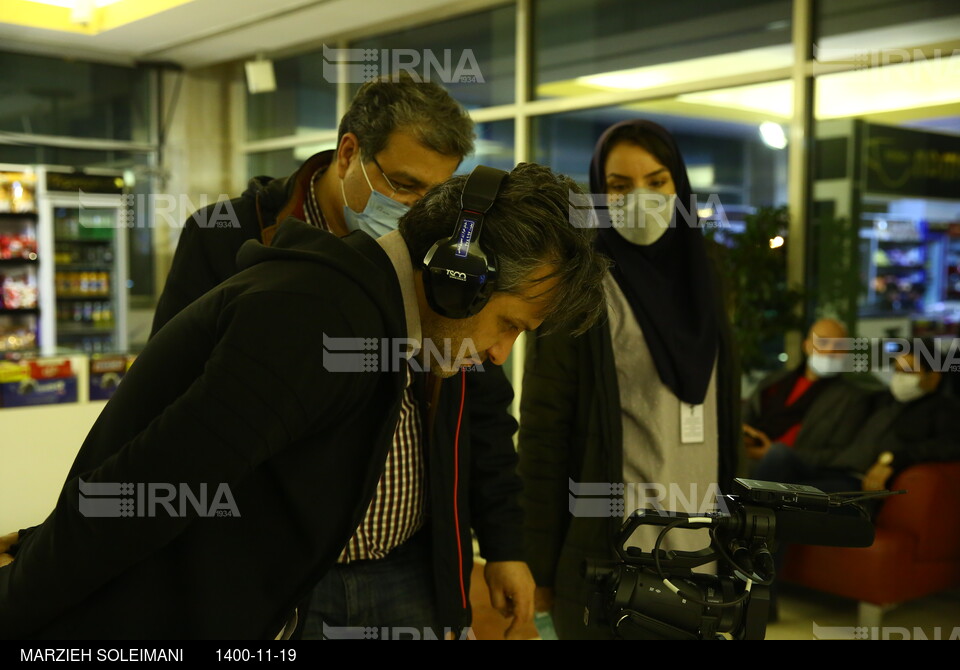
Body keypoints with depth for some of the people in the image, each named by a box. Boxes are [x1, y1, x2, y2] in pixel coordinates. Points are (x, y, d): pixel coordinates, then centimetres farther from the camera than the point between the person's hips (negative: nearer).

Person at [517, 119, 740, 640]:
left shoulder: (697, 280, 8)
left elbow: (719, 415, 13)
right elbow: (543, 434, -11)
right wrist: (539, 568, -12)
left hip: (697, 548, 5)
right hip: (608, 552, -5)